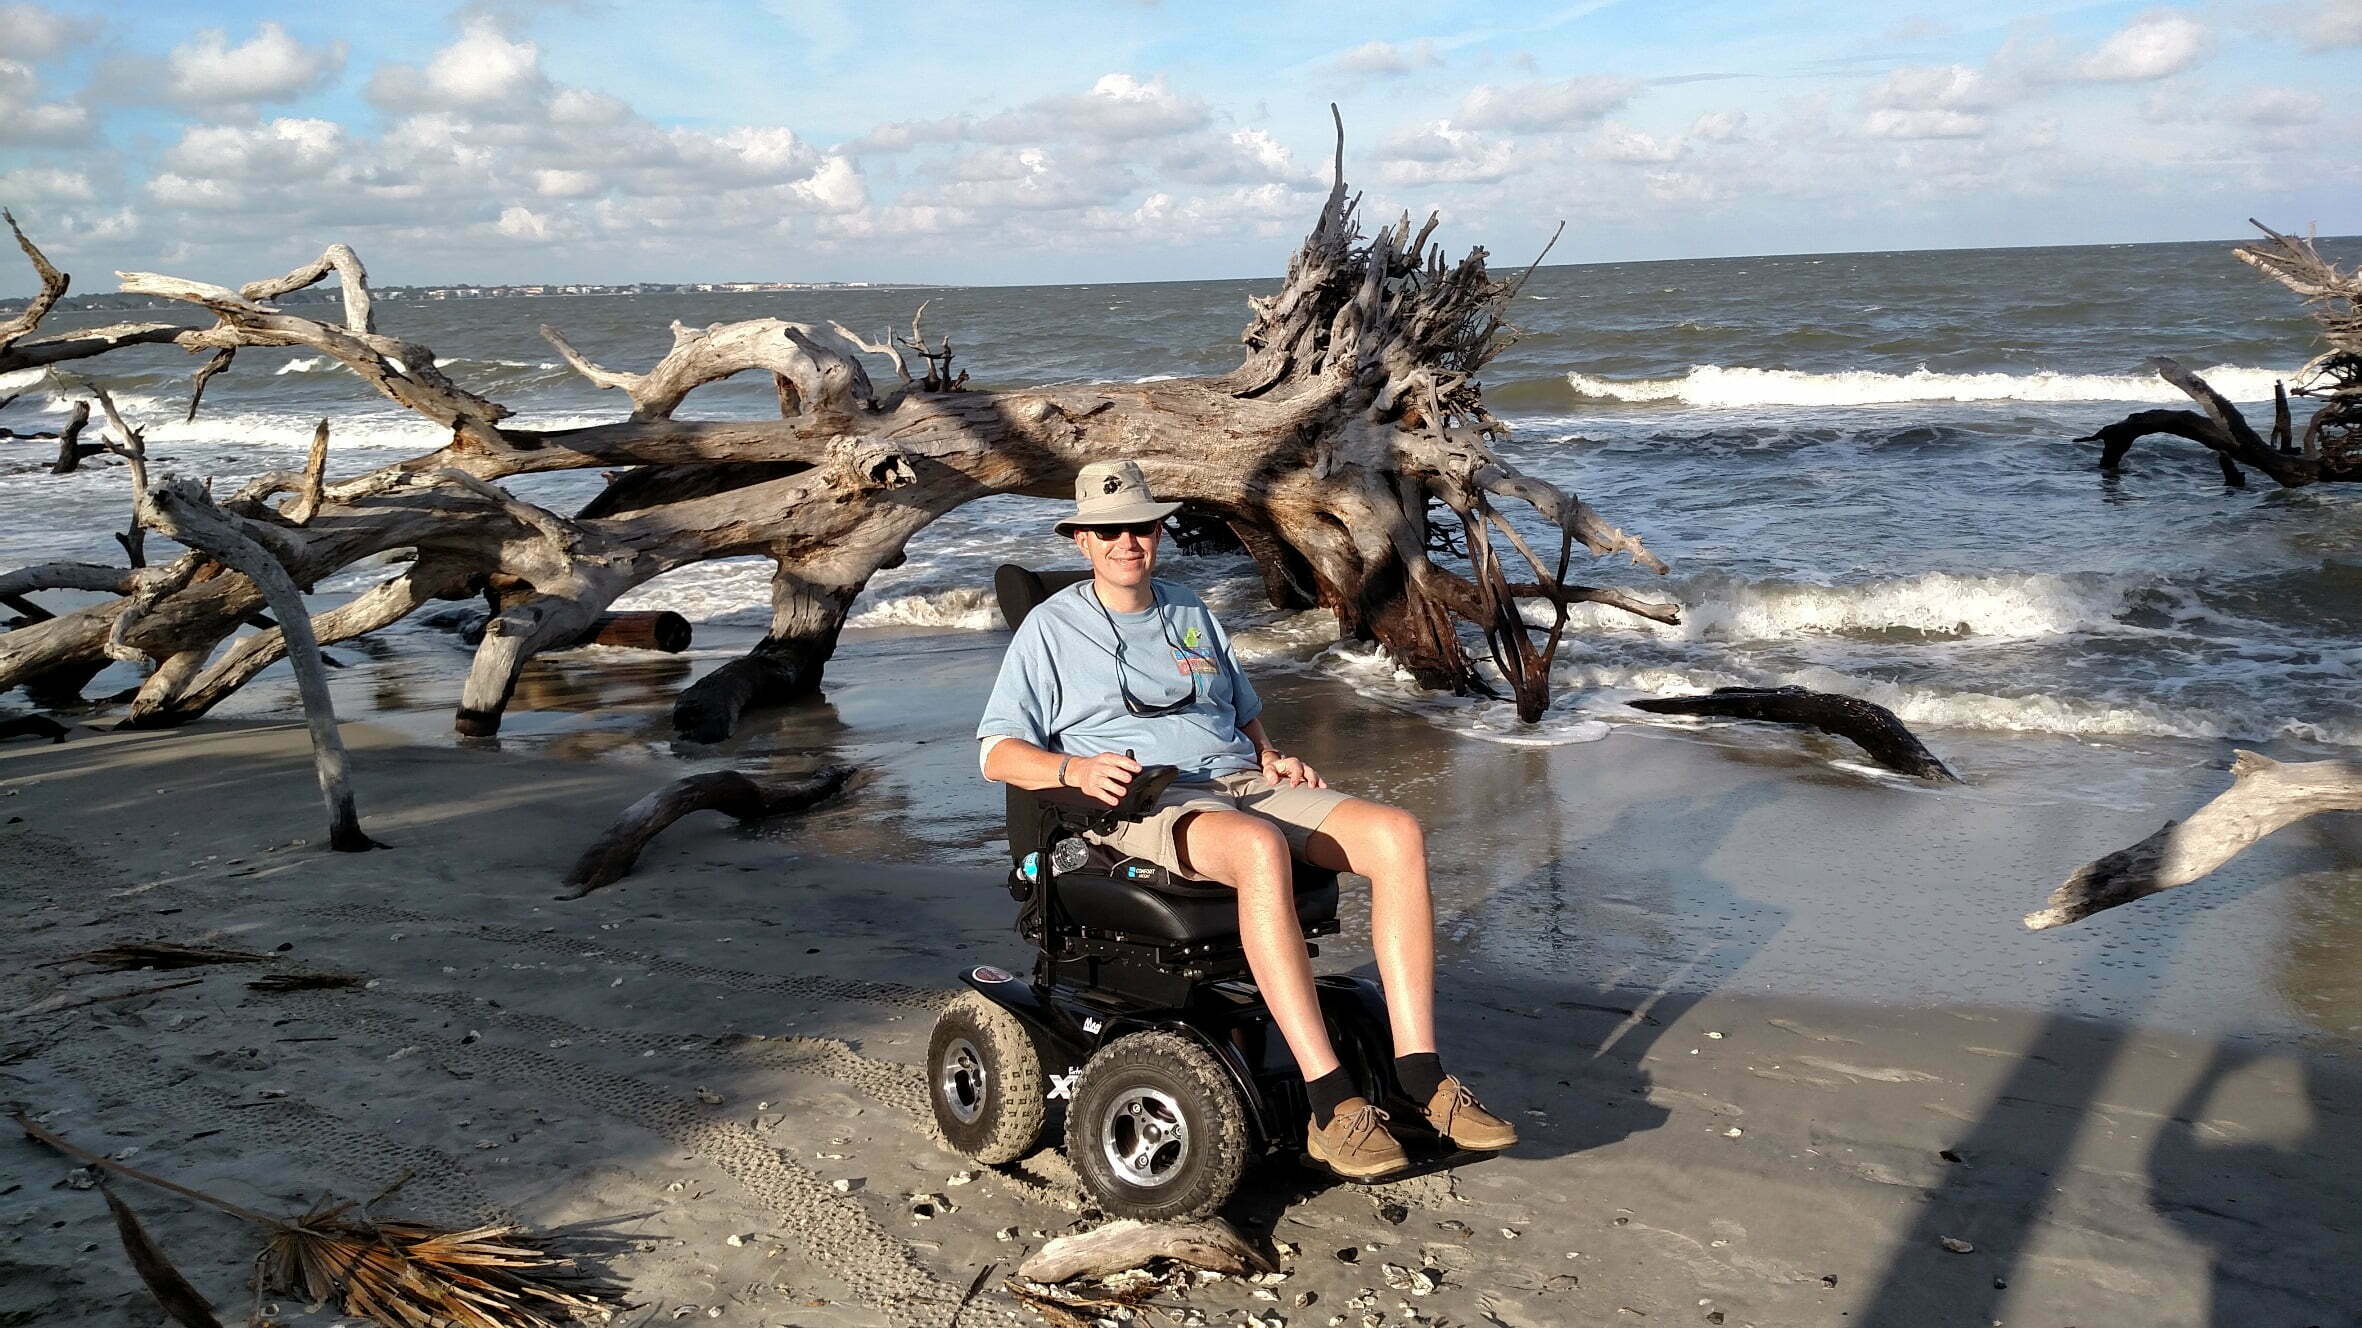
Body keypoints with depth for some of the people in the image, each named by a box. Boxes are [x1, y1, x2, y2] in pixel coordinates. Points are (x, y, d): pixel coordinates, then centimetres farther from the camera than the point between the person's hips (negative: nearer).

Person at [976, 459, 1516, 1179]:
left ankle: (1419, 1073, -25)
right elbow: (998, 751, 2)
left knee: (1397, 832, -22)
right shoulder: (1052, 628, 10)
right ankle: (1331, 1101, -41)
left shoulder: (1190, 612, 27)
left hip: (1247, 783, 6)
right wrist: (1076, 769, -18)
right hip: (1149, 803, -6)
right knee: (1261, 849, -41)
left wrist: (1272, 756, 10)